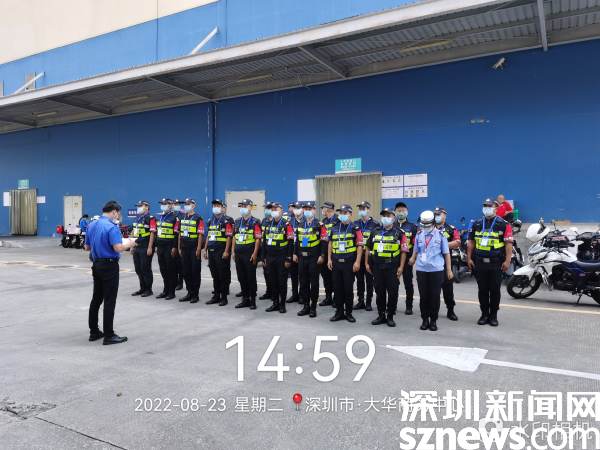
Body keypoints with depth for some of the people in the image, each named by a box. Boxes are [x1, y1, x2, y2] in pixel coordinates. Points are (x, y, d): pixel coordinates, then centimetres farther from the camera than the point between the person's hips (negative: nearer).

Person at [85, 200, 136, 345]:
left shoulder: (91, 225, 8)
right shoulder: (112, 227, -17)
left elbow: (87, 247, 15)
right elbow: (118, 248, -25)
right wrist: (129, 244, -7)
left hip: (96, 265, 8)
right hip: (109, 266, -8)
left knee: (96, 299, 14)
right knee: (109, 301, -3)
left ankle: (94, 332, 22)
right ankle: (109, 335, 1)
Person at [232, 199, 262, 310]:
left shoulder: (255, 222, -5)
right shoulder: (238, 221, 15)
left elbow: (258, 239, -10)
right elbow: (234, 237, 18)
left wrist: (255, 253, -16)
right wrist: (233, 251, 12)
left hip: (249, 254, -6)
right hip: (238, 254, 6)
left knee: (251, 278, 0)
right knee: (241, 278, 10)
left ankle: (253, 300, 10)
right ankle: (245, 299, 20)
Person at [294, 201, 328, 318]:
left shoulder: (319, 225, -5)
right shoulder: (300, 225, 12)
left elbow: (324, 241, -9)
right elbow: (296, 240, 18)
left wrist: (322, 255, -14)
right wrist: (295, 254, 12)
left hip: (314, 258, -5)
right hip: (302, 257, 5)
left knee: (314, 283, 1)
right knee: (303, 282, 9)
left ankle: (313, 307, 11)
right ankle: (306, 305, 19)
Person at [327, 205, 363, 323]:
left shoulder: (355, 229, -3)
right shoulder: (334, 228, 10)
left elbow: (360, 245, -7)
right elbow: (330, 243, 15)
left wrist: (357, 262, -14)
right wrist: (329, 259, 9)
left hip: (349, 263, -4)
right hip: (336, 262, 4)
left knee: (348, 288, 2)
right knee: (337, 288, 8)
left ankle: (349, 313, 15)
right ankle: (339, 312, 19)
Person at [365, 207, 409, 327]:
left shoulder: (399, 233, 0)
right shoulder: (375, 231, 10)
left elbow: (404, 251, -3)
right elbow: (368, 248, 13)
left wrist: (401, 267, -10)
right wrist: (366, 263, 8)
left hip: (392, 267, -3)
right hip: (377, 267, 3)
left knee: (393, 292, 2)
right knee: (379, 291, 9)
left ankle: (390, 316, 15)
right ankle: (381, 315, 21)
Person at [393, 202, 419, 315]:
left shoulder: (413, 227, 2)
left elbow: (416, 244, -4)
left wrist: (413, 258, -13)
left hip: (407, 259, -2)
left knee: (408, 283, 4)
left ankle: (409, 306, 13)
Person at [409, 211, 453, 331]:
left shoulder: (440, 235, 0)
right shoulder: (419, 235, 8)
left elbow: (446, 253, 3)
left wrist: (449, 269, 2)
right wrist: (413, 258, -2)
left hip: (436, 269, -2)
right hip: (421, 269, 2)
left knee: (435, 295, 3)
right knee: (423, 295, 6)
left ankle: (433, 320, 15)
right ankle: (425, 319, 17)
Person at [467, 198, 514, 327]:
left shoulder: (503, 224, -2)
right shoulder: (477, 224, 10)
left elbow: (508, 243, -7)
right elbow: (471, 242, 11)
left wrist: (507, 261, -14)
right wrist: (469, 258, 5)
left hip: (496, 263, -3)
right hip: (480, 262, 3)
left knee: (495, 290, 4)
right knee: (482, 290, 8)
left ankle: (493, 315, 15)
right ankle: (484, 314, 18)